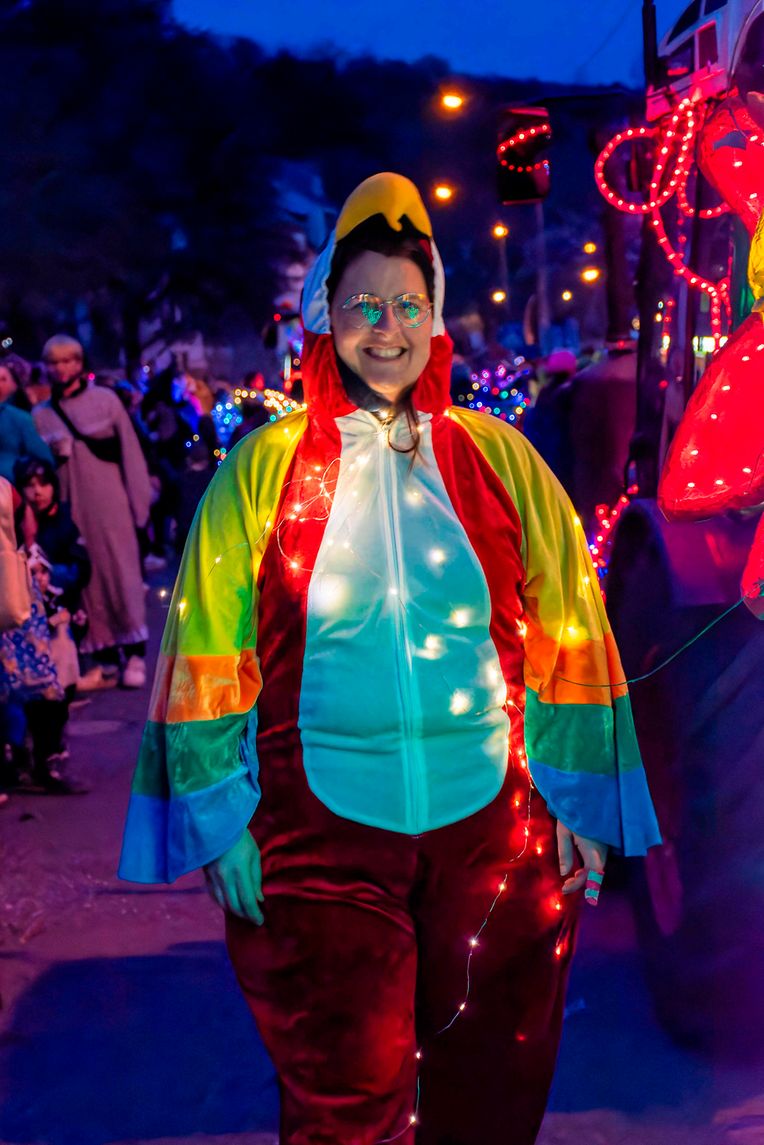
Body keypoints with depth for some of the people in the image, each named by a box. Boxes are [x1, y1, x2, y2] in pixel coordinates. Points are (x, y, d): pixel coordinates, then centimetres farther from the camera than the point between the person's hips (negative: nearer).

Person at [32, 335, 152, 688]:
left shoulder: (106, 400, 2)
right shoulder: (41, 414, 9)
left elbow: (130, 453, -1)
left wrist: (139, 503, -5)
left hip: (110, 504, -2)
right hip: (70, 509, 2)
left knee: (121, 574, -3)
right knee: (88, 579, 3)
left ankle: (135, 653, 0)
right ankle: (105, 652, 9)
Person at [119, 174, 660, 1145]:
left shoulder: (498, 460, 2)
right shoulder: (266, 465, -3)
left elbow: (566, 637, 5)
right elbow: (208, 655, -1)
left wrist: (579, 802, 4)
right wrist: (220, 824, -3)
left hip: (494, 825, 2)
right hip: (322, 833, -2)